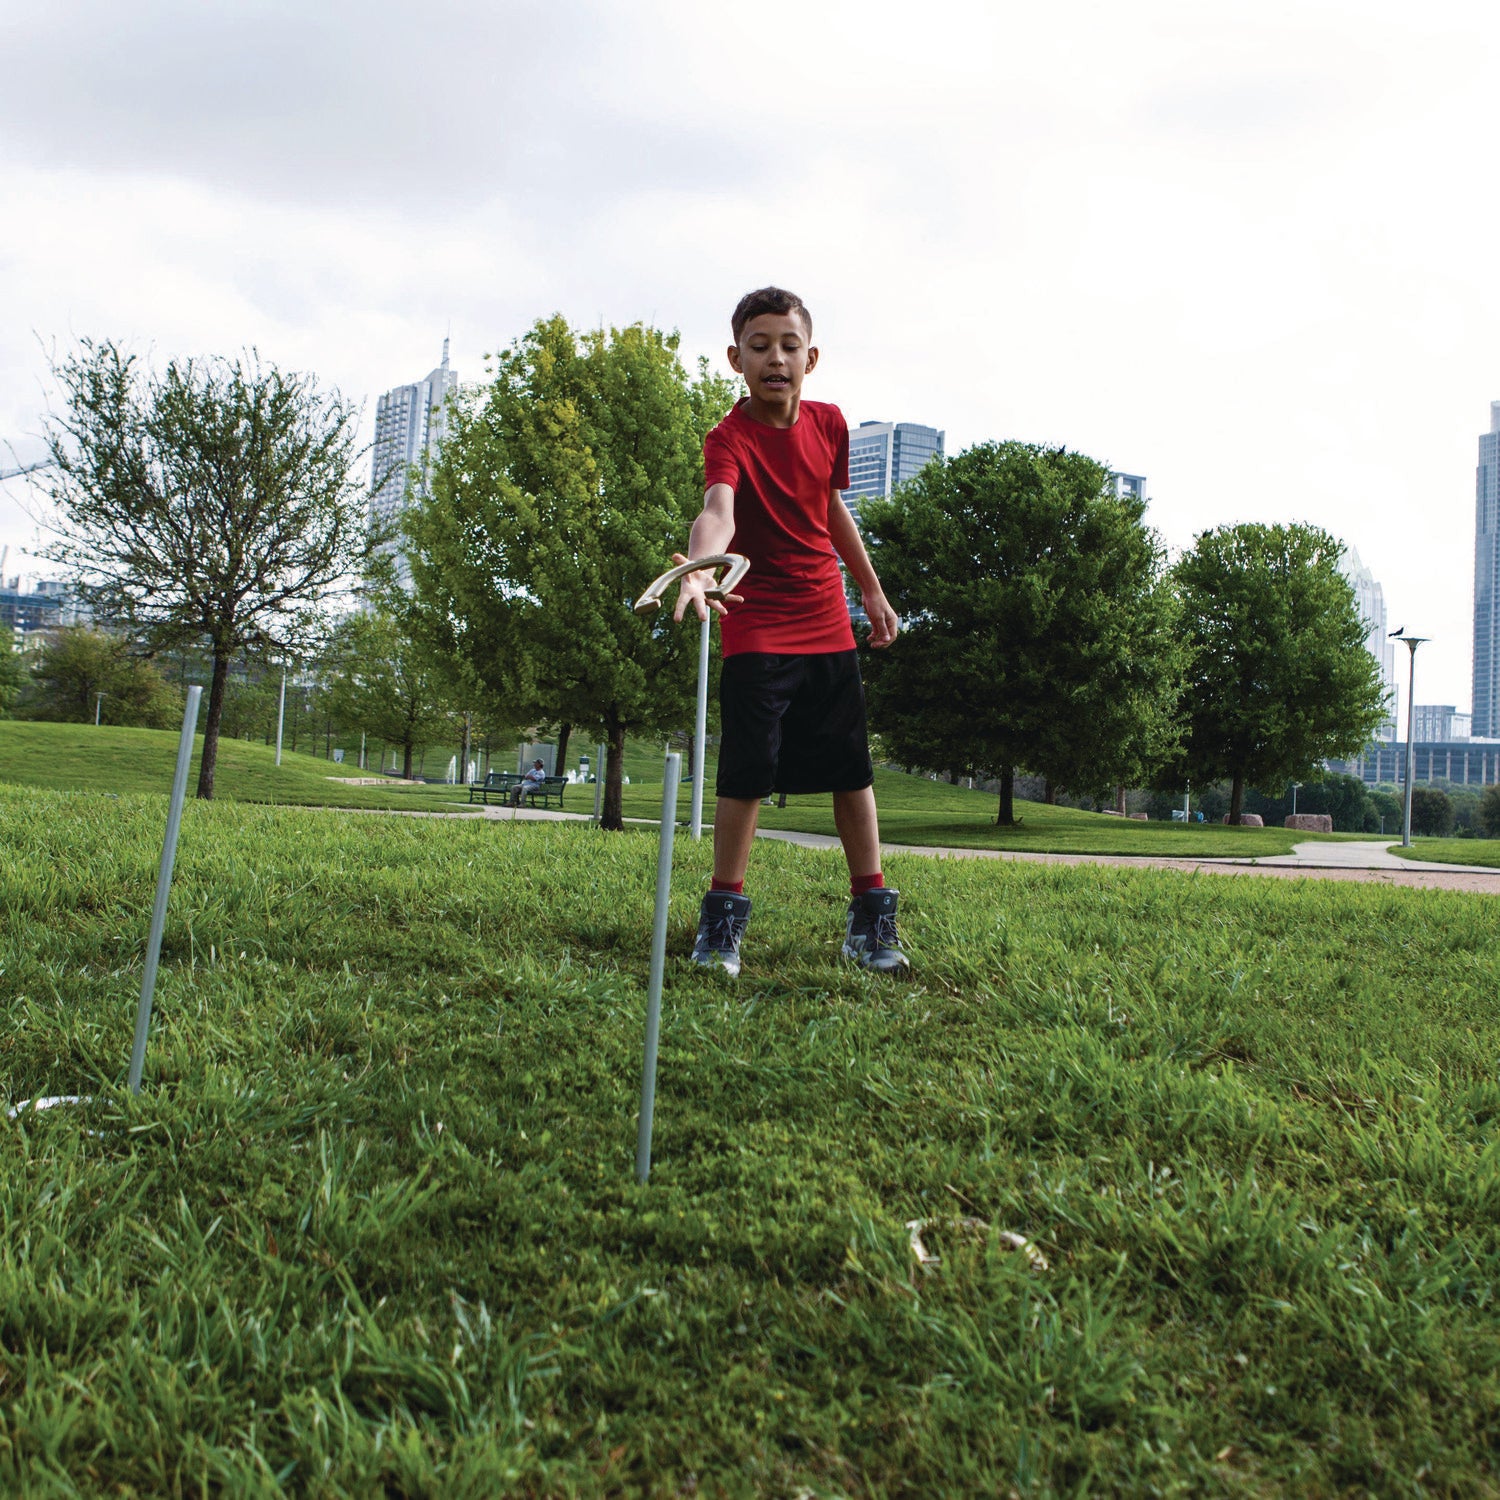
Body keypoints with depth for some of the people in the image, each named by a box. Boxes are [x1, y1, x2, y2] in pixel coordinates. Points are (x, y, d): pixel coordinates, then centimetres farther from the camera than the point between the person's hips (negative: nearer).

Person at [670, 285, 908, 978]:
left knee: (852, 769, 7)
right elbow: (718, 509, -35)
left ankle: (870, 917, 17)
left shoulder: (829, 423, 4)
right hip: (758, 629, -5)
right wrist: (701, 566, -56)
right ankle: (723, 917, 9)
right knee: (746, 771, -7)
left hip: (829, 624, 5)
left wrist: (871, 589, 24)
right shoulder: (729, 438, -14)